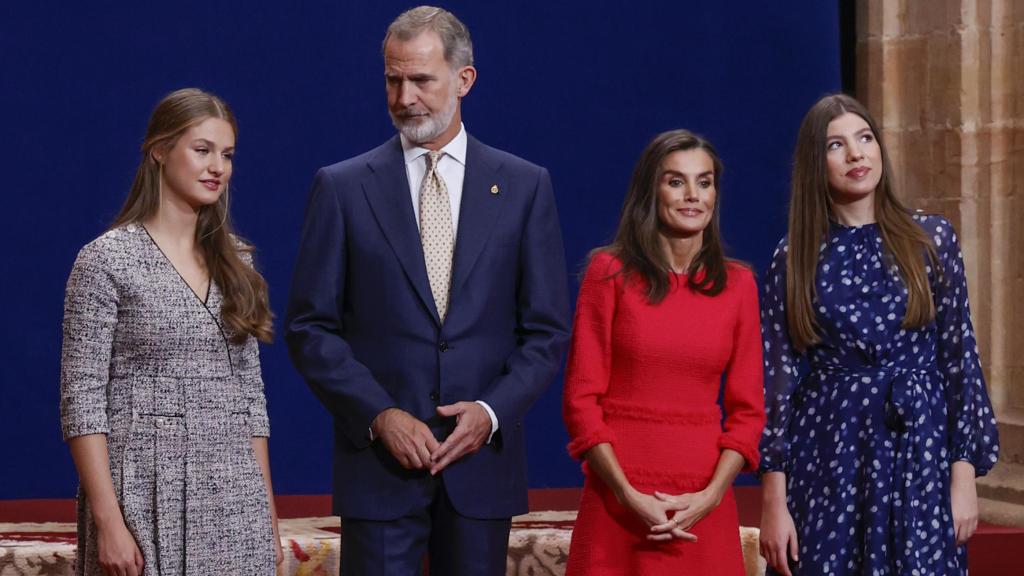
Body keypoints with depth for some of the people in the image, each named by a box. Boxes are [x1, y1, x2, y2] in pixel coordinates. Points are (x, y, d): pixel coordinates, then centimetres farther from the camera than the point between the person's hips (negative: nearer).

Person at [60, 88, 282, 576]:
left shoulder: (235, 261, 11)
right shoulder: (107, 259, -5)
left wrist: (267, 510, 10)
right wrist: (108, 522, -16)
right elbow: (82, 399, -9)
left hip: (236, 499, 5)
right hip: (148, 495, -5)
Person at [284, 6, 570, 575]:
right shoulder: (344, 187, 3)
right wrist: (380, 415, -11)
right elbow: (311, 328, 1)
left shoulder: (525, 186, 6)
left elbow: (548, 330, 6)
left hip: (483, 458, 1)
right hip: (379, 463, -1)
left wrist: (493, 411, -9)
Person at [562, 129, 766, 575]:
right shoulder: (611, 272, -1)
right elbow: (582, 400, -4)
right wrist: (630, 497, -13)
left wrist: (710, 496, -10)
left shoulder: (737, 284, 6)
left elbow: (748, 410, 5)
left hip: (704, 510, 2)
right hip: (618, 504, -2)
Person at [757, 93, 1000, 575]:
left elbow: (959, 357, 2)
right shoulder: (793, 258, 3)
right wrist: (774, 501, -4)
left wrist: (964, 475, -4)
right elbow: (778, 378, 1)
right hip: (827, 459, 0)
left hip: (918, 452, 0)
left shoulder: (932, 240, 3)